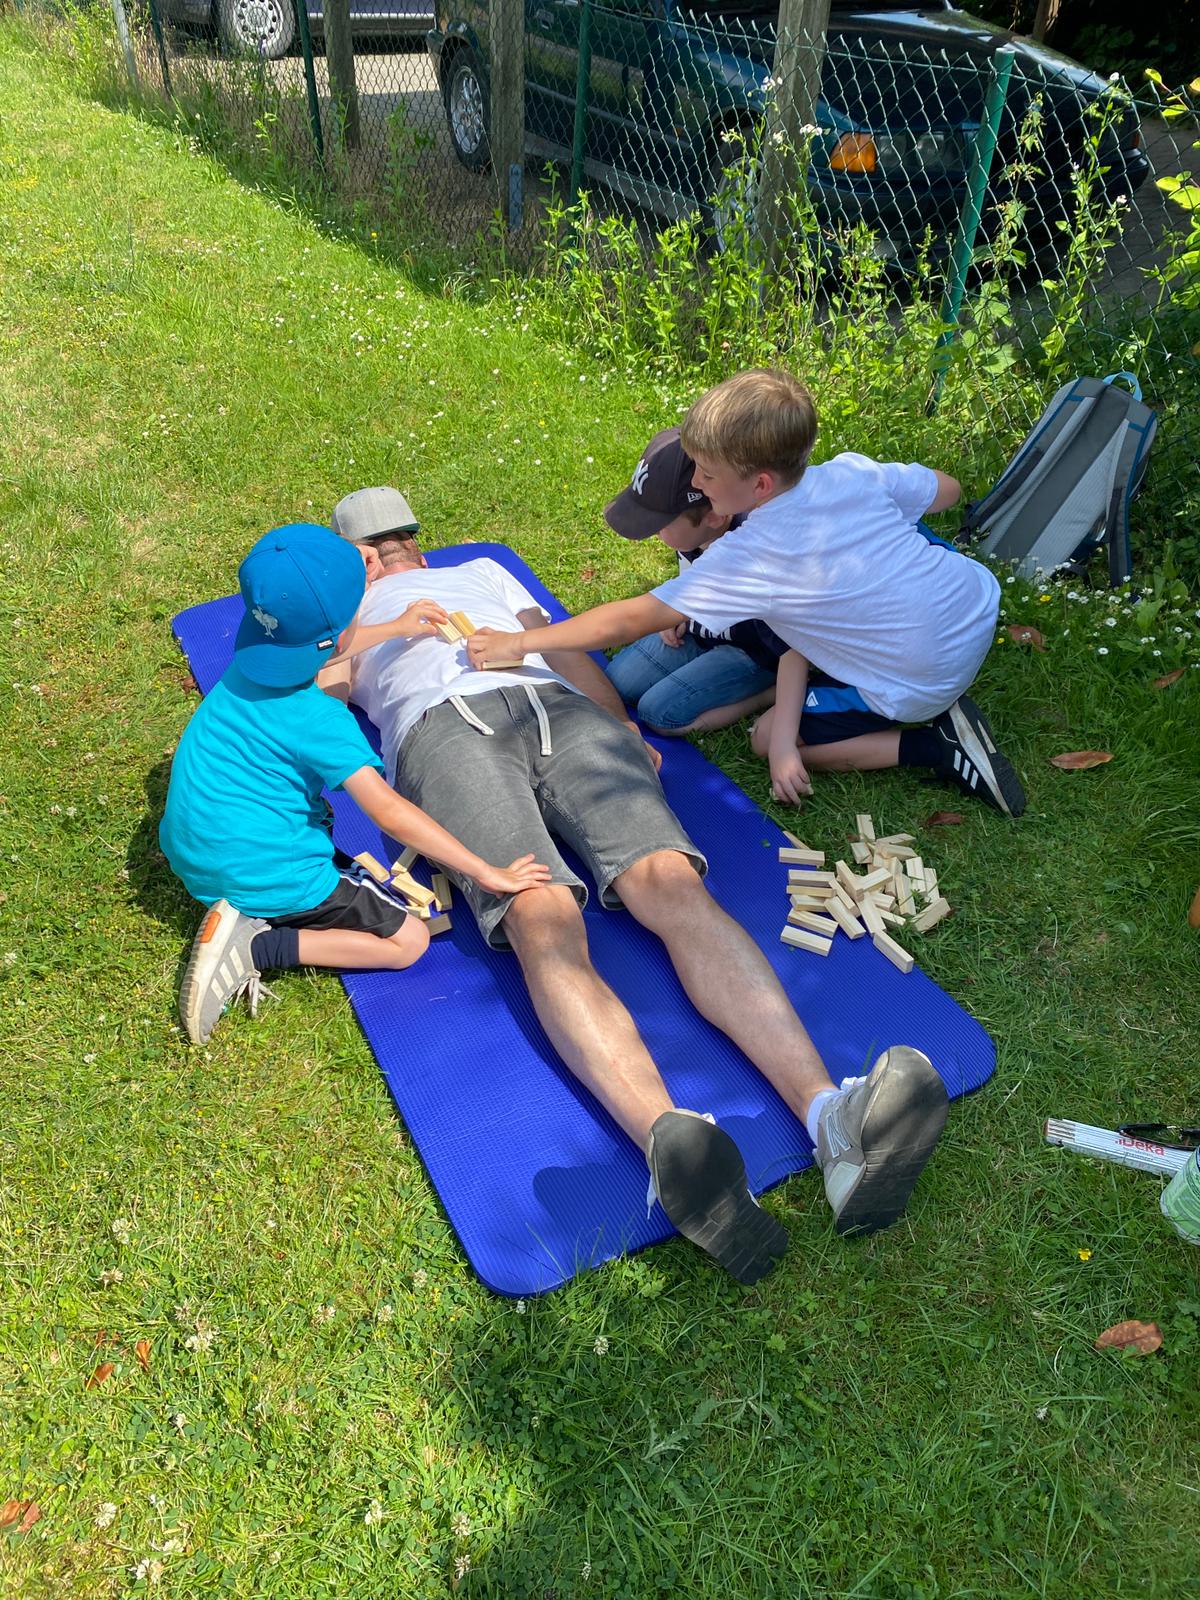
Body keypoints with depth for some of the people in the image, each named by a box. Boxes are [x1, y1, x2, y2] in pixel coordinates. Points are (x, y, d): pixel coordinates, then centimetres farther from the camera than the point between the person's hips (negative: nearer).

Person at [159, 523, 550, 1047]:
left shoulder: (254, 654, -2)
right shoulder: (318, 718, -24)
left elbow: (316, 647, 23)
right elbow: (390, 812, -27)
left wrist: (396, 630, 24)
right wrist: (488, 873, -24)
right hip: (263, 874, -8)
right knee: (408, 940, 1)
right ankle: (257, 945, -10)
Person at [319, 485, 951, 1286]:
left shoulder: (482, 570, 43)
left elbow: (563, 647, 30)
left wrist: (628, 736, 14)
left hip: (560, 708, 2)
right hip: (442, 730, -2)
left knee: (670, 880, -28)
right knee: (543, 918, -33)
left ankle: (830, 1113, -48)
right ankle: (667, 1136, -57)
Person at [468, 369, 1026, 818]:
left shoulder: (750, 558, -25)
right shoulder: (855, 471, -8)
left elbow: (631, 621, -21)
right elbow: (946, 490, 10)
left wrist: (520, 641, -13)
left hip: (922, 685, -7)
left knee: (767, 738, 7)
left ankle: (933, 744, -1)